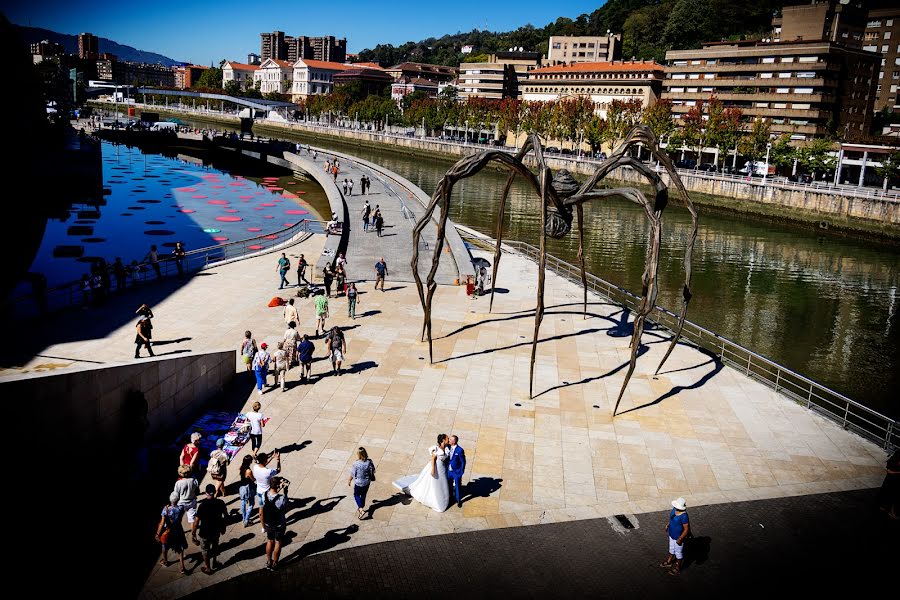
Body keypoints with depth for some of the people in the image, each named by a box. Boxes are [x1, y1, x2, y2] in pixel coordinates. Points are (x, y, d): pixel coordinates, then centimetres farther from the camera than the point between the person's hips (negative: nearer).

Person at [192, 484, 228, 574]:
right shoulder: (220, 503, -15)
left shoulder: (203, 505, -27)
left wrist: (193, 533, -8)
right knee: (214, 548, 28)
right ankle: (213, 565, 46)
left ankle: (208, 568, 35)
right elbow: (226, 516, -3)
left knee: (205, 550, 20)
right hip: (216, 531, 3)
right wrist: (223, 527, 15)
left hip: (205, 532, -3)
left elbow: (196, 521, -22)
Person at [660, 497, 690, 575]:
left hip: (678, 537, -8)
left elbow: (686, 529, -28)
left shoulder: (684, 516, -35)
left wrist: (680, 539, -24)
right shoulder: (674, 509, -12)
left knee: (679, 553, 16)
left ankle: (677, 568, 36)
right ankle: (669, 562, 51)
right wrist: (667, 525, 16)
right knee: (671, 548, 29)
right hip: (672, 534, 8)